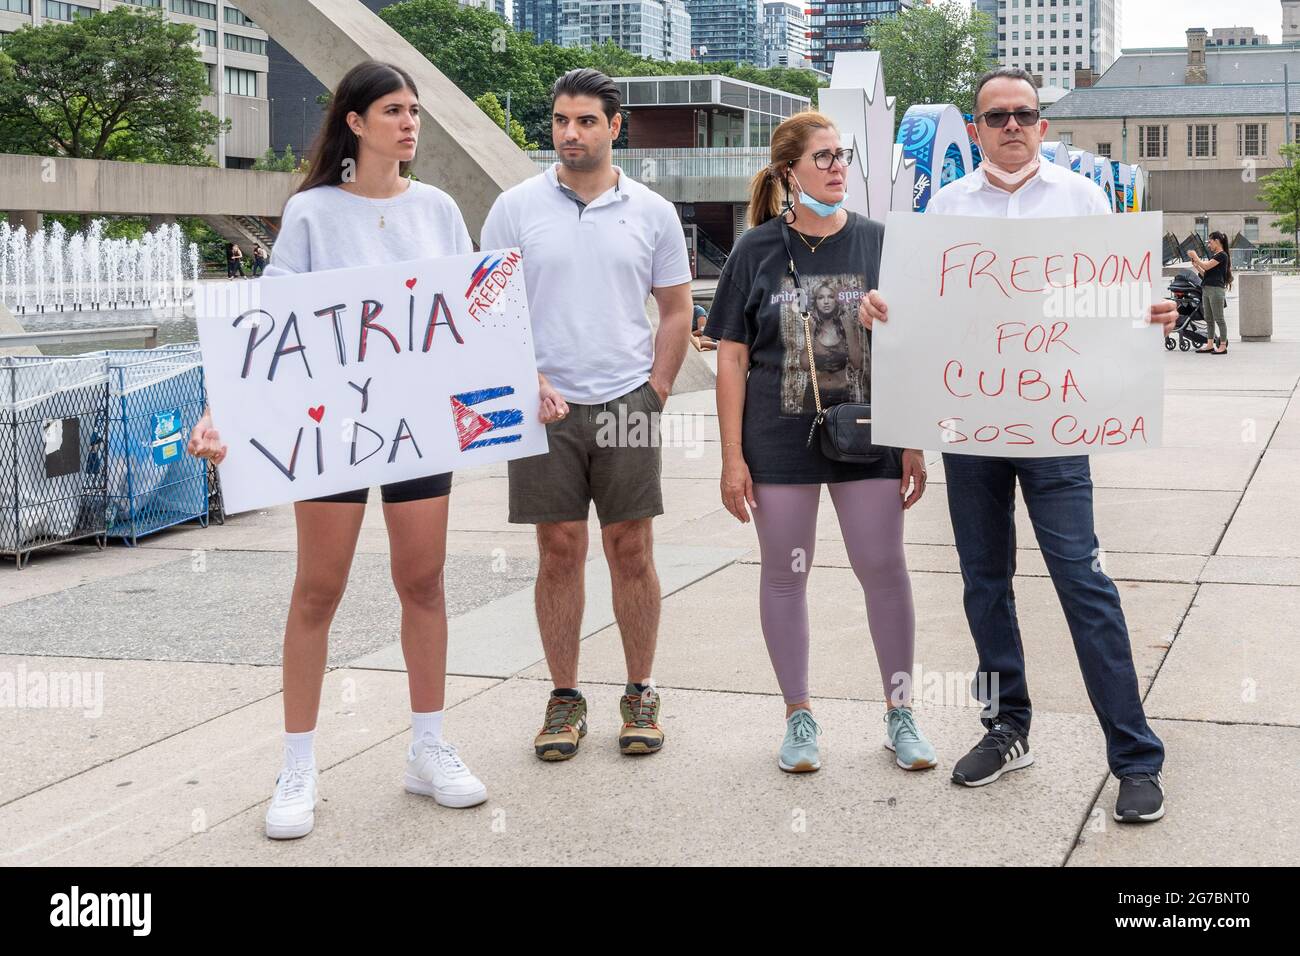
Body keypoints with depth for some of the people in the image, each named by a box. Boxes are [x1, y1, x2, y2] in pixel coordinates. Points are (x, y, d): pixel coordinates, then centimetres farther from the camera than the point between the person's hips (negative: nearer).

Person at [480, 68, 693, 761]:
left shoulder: (651, 212, 6)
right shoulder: (517, 208, 3)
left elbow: (677, 312, 11)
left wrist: (654, 392, 2)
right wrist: (531, 383, -8)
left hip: (626, 404, 1)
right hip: (544, 408, 0)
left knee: (631, 552, 4)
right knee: (559, 553, 4)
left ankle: (640, 694, 15)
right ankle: (565, 698, 14)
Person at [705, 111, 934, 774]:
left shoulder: (877, 243, 2)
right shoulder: (757, 251, 0)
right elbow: (732, 357, 1)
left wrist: (914, 444, 1)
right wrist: (732, 457, -4)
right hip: (780, 440, 0)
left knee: (884, 568, 1)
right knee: (785, 574, 7)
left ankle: (900, 713, 16)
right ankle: (798, 716, 21)